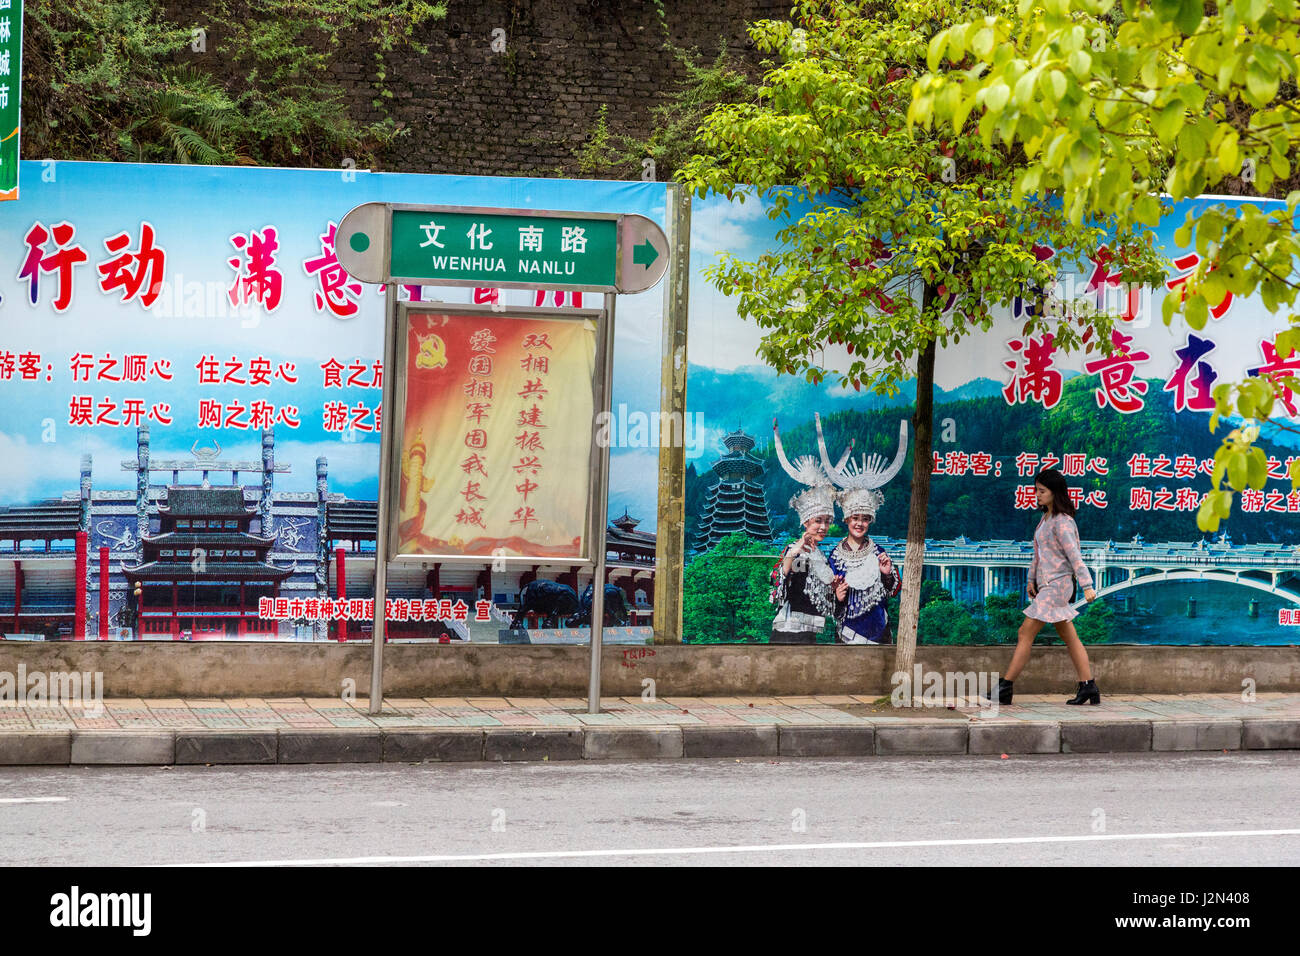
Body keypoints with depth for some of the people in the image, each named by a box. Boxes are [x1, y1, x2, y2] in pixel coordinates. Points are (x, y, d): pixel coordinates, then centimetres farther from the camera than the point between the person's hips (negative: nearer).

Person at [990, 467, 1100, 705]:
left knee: (1025, 634, -8)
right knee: (1070, 637, 9)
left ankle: (1005, 687, -6)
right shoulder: (1046, 518, 13)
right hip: (1045, 585, 10)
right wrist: (1032, 579, 16)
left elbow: (1075, 556, -20)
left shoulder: (1062, 522, -14)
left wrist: (1087, 587, -24)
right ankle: (1088, 687, 11)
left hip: (1056, 585, -10)